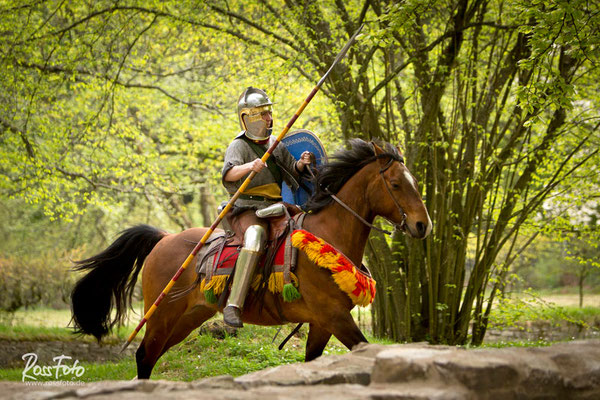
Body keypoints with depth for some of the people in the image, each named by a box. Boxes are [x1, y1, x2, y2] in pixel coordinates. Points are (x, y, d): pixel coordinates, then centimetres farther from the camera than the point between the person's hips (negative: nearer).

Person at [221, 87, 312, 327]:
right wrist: (249, 167, -40)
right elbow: (229, 174, -20)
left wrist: (301, 164, -5)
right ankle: (233, 305, -45)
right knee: (256, 235, -37)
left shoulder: (275, 145, 18)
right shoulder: (239, 146, -3)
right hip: (247, 210, -7)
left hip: (276, 208, 7)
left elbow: (293, 172, 18)